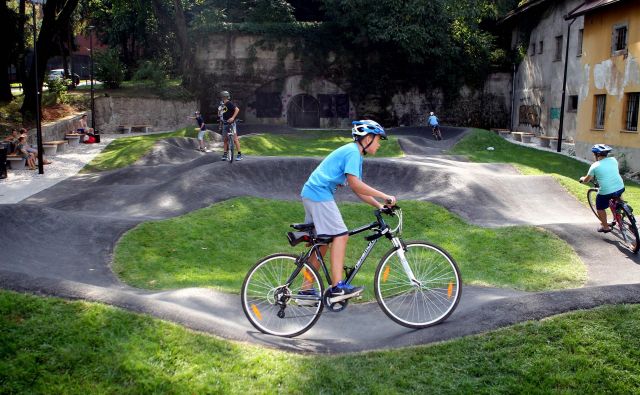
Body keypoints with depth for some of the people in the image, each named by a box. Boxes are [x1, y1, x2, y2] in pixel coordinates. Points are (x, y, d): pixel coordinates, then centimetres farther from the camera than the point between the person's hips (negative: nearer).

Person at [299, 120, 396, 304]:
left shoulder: (355, 154, 20)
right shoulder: (353, 152, -11)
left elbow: (357, 189, 18)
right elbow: (355, 184, -23)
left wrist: (379, 205, 10)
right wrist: (384, 196, -19)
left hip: (311, 193, 11)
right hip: (319, 194, -11)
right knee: (340, 235, -14)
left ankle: (306, 291, 16)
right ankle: (337, 287, -17)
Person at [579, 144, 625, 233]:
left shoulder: (595, 166, -3)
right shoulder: (613, 160, 7)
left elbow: (586, 180, 7)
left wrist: (582, 178, 30)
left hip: (606, 192, -4)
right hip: (620, 188, 5)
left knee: (600, 208, 21)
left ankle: (605, 227, 30)